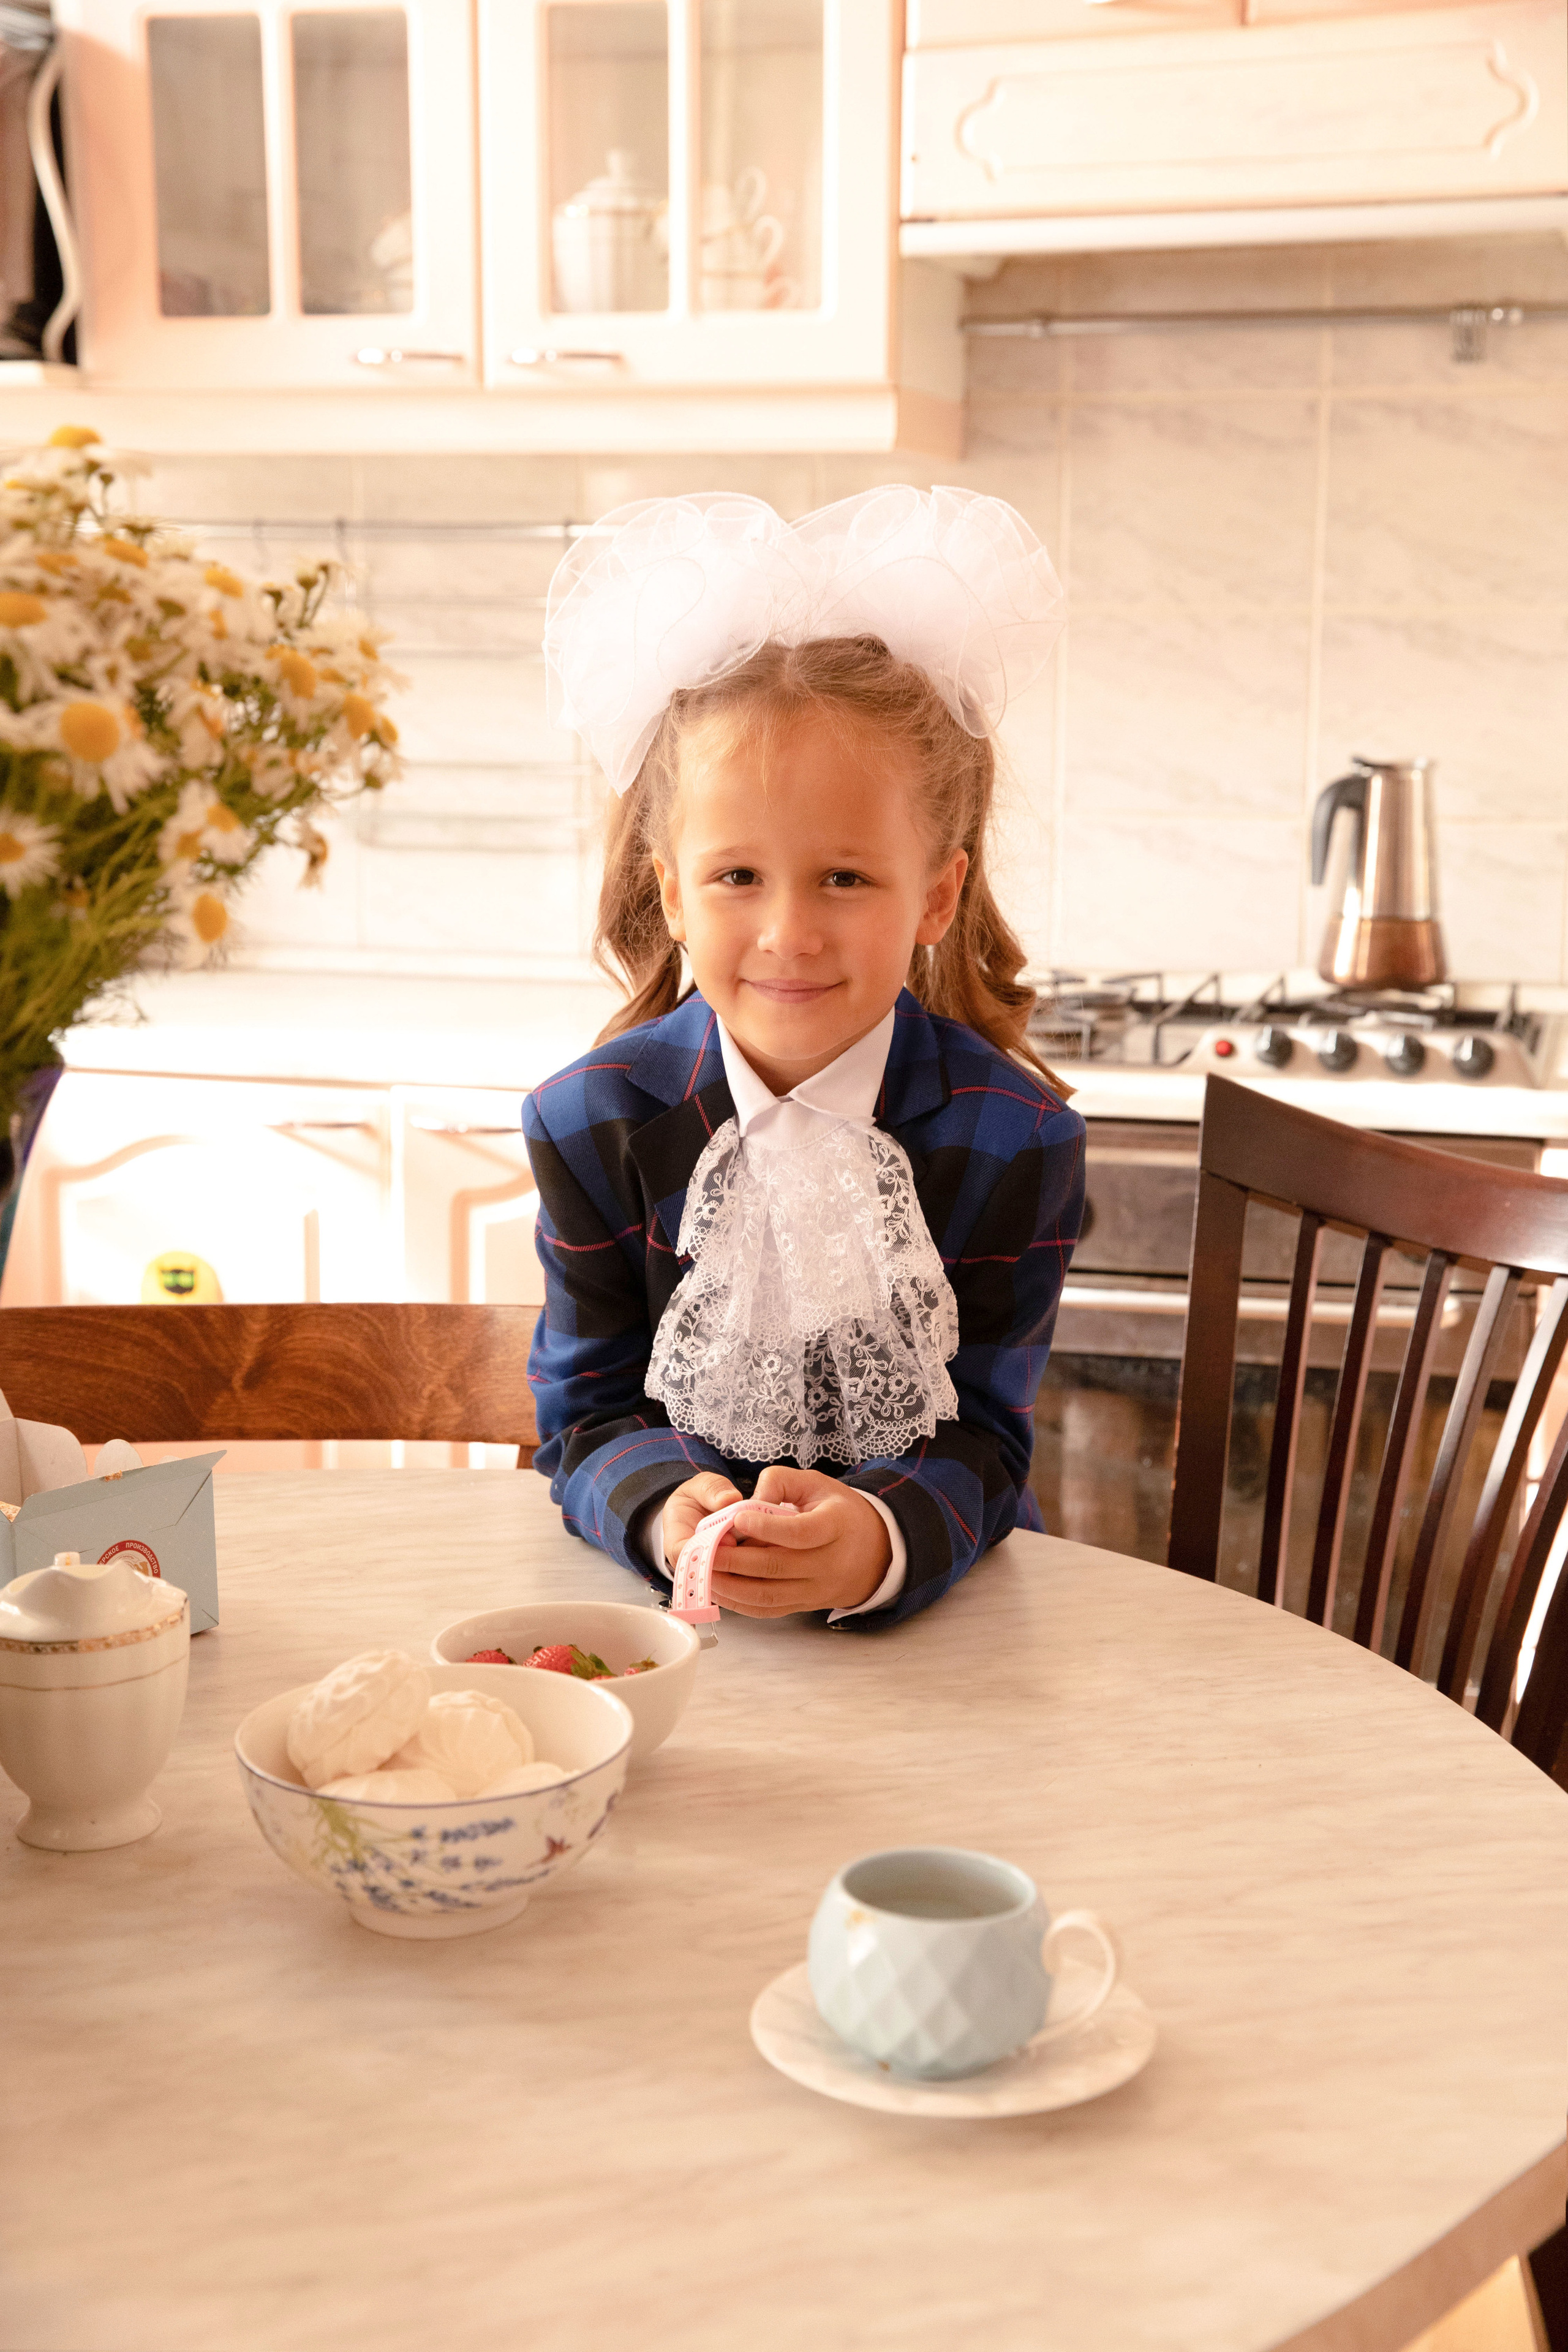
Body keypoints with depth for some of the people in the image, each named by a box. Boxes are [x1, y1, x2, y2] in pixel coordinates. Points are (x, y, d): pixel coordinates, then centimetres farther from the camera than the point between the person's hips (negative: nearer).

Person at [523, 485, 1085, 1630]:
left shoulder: (1017, 1137, -9)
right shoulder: (594, 1122, -6)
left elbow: (980, 1443, -10)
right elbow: (589, 1416, -5)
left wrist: (881, 1538, -32)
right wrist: (668, 1514, -27)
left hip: (939, 1593, -1)